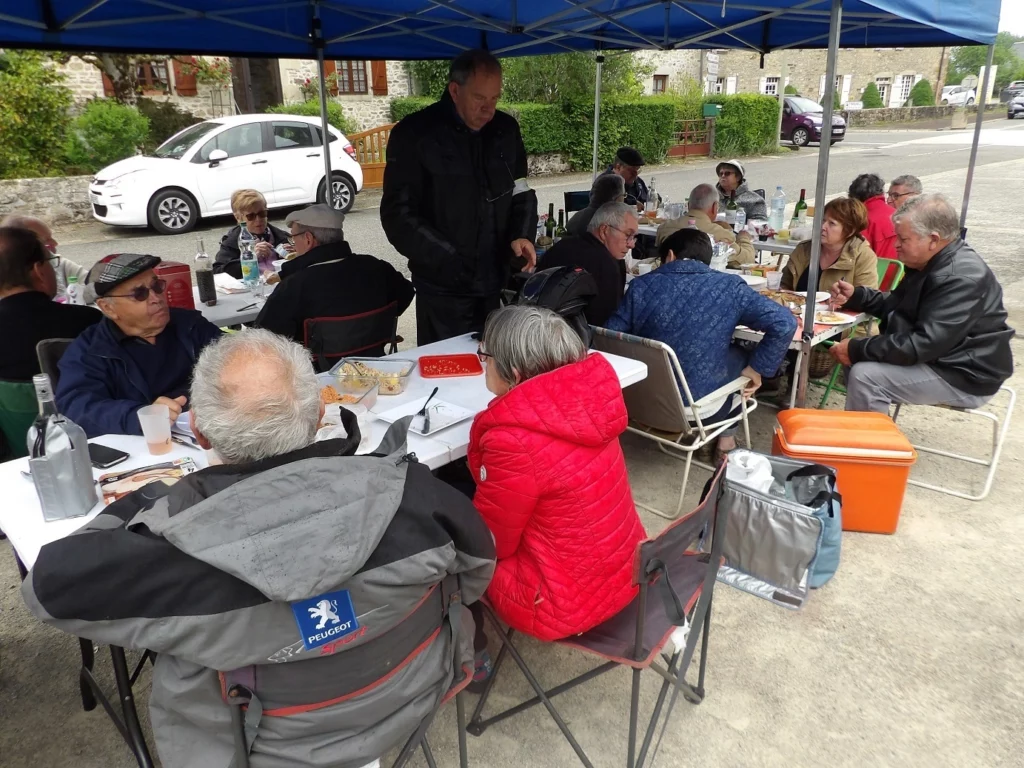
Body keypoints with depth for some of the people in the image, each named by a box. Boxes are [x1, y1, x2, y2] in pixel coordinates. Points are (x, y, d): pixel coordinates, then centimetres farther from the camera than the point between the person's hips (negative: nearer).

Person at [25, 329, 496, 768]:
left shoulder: (172, 550, -35)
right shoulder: (407, 491, -28)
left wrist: (142, 504, -3)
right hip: (414, 699, 3)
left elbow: (49, 584, -15)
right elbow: (476, 572, -8)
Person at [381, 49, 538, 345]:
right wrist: (447, 258, -19)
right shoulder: (414, 134, -9)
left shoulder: (506, 129, 7)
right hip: (443, 287, -4)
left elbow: (521, 192, 15)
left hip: (495, 282, 5)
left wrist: (522, 234, -6)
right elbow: (398, 214, -11)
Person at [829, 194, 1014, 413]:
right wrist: (855, 295, -1)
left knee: (864, 376, -22)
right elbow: (895, 305, 16)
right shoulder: (929, 263, 5)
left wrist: (857, 349, -24)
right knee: (858, 361, 7)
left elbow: (923, 344, -30)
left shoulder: (961, 279, -26)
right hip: (936, 356, 10)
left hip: (965, 377, -10)